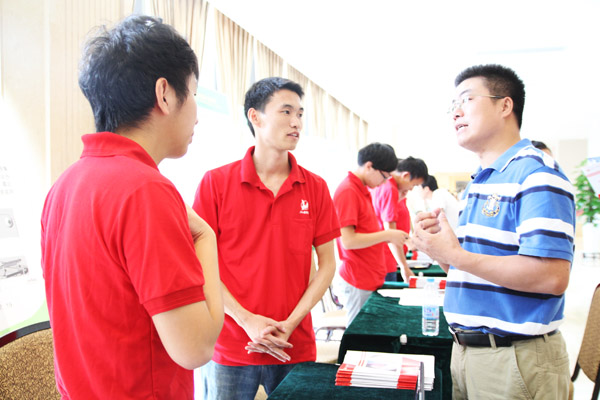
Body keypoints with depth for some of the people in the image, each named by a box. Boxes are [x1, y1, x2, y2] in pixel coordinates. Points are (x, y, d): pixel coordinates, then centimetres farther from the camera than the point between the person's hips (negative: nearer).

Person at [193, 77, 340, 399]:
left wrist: (291, 323, -8)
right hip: (229, 350, -1)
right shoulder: (216, 183, -5)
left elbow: (327, 264, 2)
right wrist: (246, 320, -13)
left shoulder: (315, 188, 1)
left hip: (296, 348, 2)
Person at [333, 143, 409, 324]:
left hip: (371, 278, 9)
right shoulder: (348, 192, -17)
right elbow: (348, 240, -22)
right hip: (359, 281, -9)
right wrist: (387, 235, -14)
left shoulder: (362, 189, 12)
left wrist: (387, 237, 7)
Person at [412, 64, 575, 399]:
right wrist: (441, 240, 0)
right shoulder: (479, 183, 14)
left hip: (517, 359, -8)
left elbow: (552, 277, -25)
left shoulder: (536, 173, -14)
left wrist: (456, 255, -20)